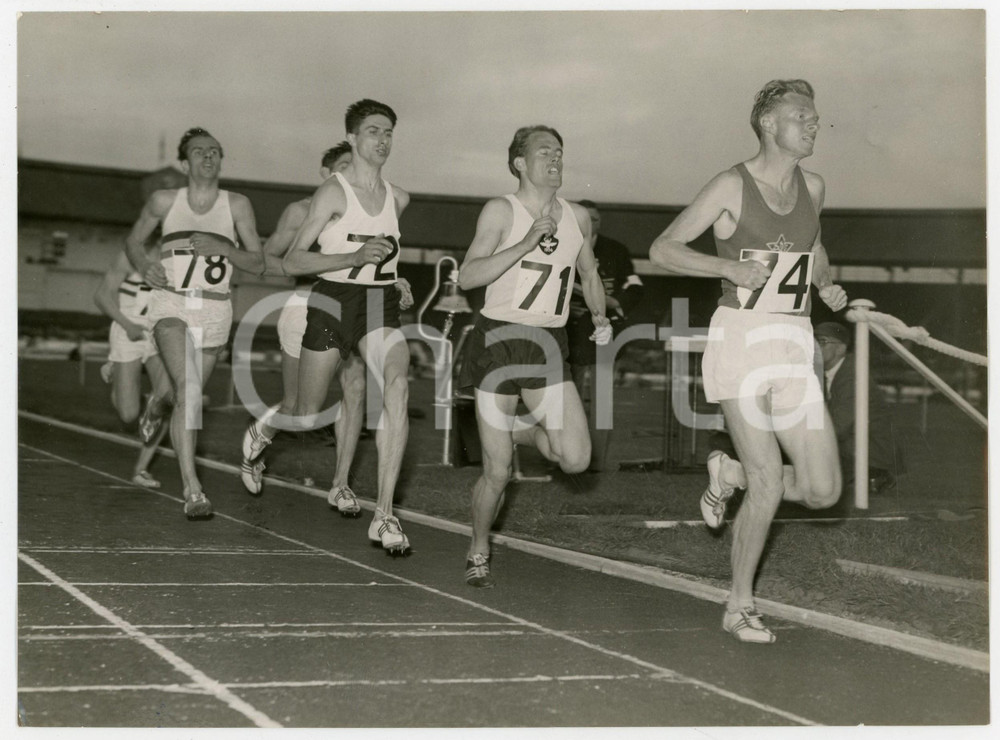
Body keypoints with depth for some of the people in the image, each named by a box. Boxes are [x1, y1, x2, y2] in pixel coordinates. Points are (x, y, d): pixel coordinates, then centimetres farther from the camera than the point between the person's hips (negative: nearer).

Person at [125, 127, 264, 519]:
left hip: (214, 310, 2)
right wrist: (144, 266, -3)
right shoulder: (164, 201, 4)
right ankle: (193, 489, -28)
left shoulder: (237, 205, 3)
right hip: (170, 303, -2)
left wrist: (221, 248, -14)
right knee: (186, 388, -23)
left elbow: (257, 263, 3)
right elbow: (133, 240, 18)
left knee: (190, 395, 11)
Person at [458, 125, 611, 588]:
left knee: (576, 458, -9)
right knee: (497, 472, -3)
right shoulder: (501, 211, -5)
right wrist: (525, 244, -22)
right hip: (498, 340, -4)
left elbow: (589, 275, 27)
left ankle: (524, 431, 24)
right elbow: (467, 277, -16)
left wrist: (600, 316, 14)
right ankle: (478, 555, 22)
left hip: (549, 345, 4)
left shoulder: (577, 217, 9)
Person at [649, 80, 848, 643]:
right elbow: (663, 249, -3)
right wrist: (730, 267, -16)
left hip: (795, 345, 6)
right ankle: (741, 606, 9)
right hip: (741, 338, -5)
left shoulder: (813, 187, 12)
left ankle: (729, 472, 26)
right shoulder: (732, 186, -4)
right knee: (769, 483, -10)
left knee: (824, 490, -2)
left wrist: (827, 284, 10)